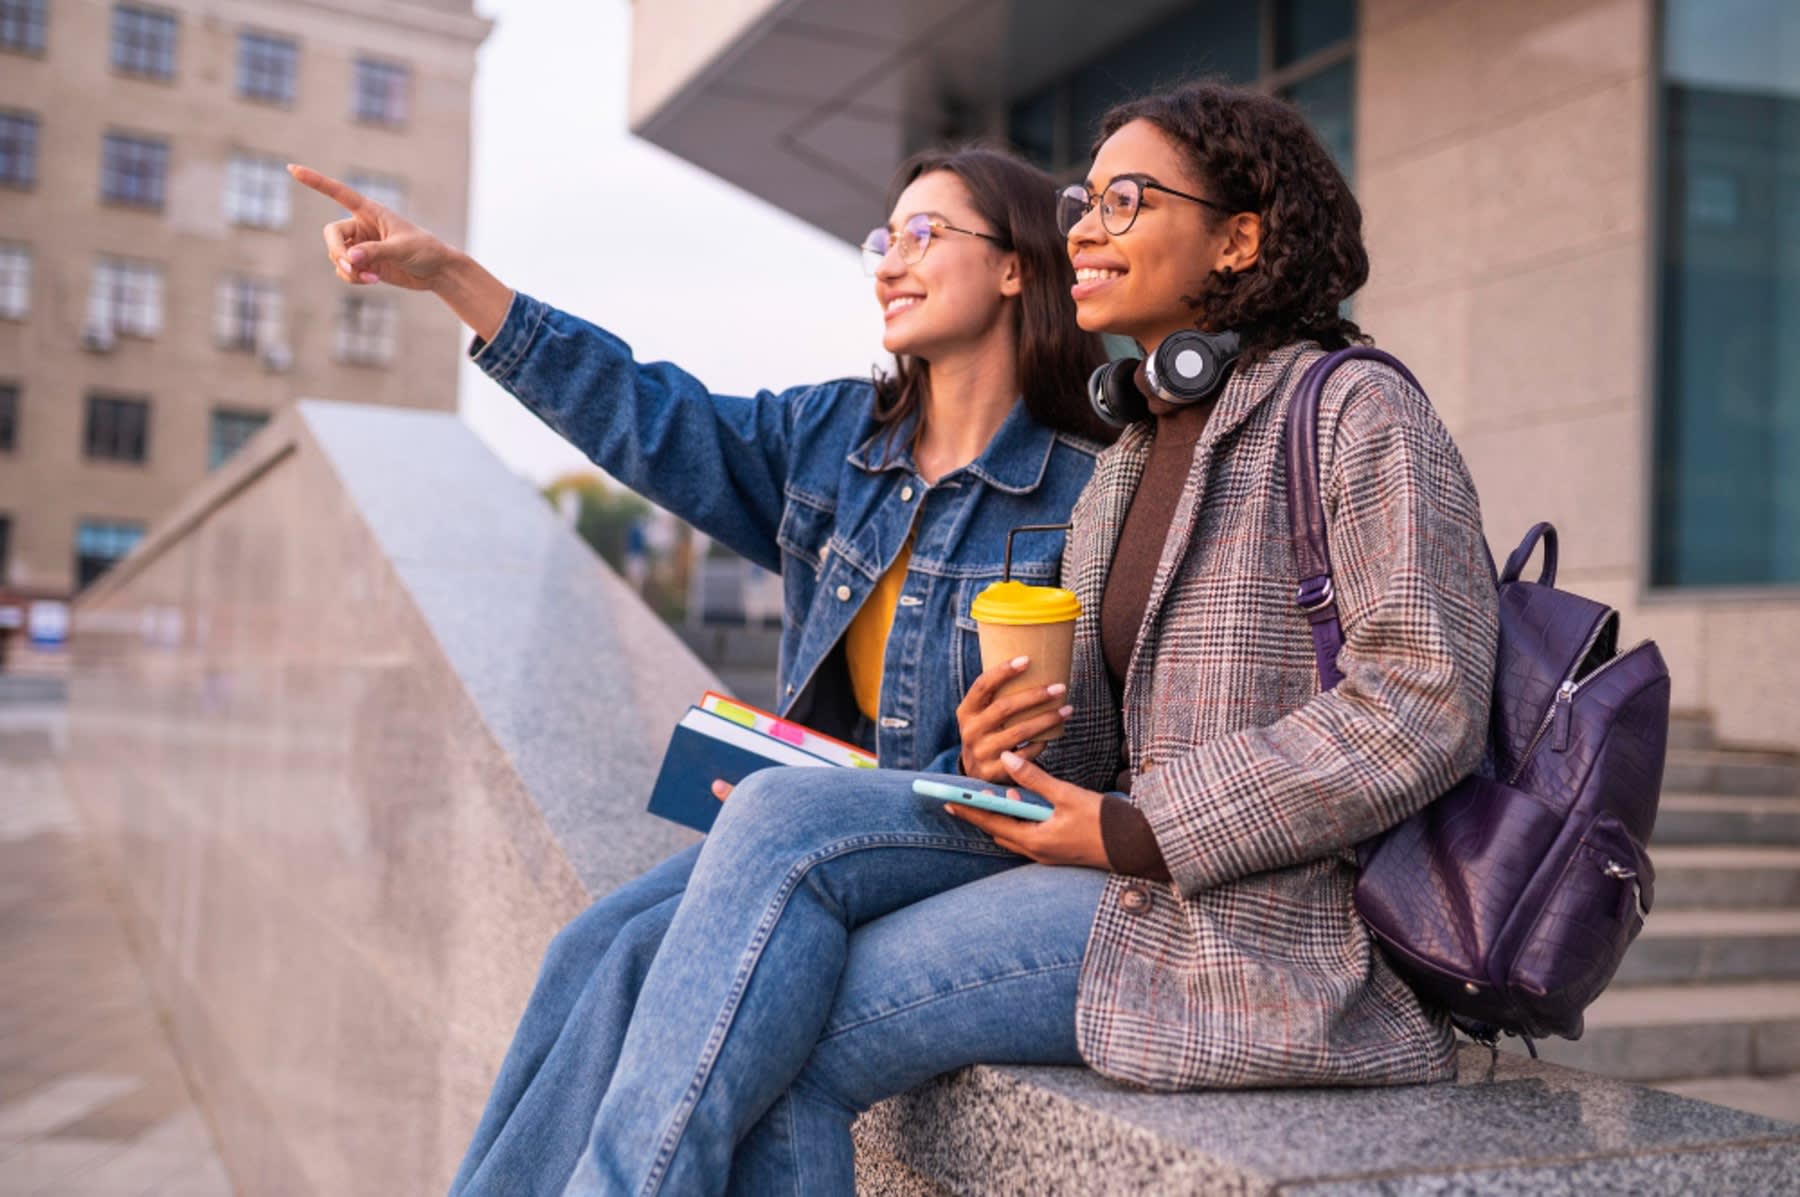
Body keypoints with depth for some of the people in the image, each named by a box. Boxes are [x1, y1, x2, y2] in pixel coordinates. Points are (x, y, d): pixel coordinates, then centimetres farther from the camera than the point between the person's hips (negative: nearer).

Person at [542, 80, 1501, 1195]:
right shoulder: (1123, 467, 18)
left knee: (781, 1039, -17)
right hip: (1137, 875, 7)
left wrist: (1131, 830, -17)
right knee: (779, 818, -15)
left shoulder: (1357, 413, -6)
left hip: (1270, 924, -7)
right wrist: (1011, 757, -6)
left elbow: (1426, 704, -17)